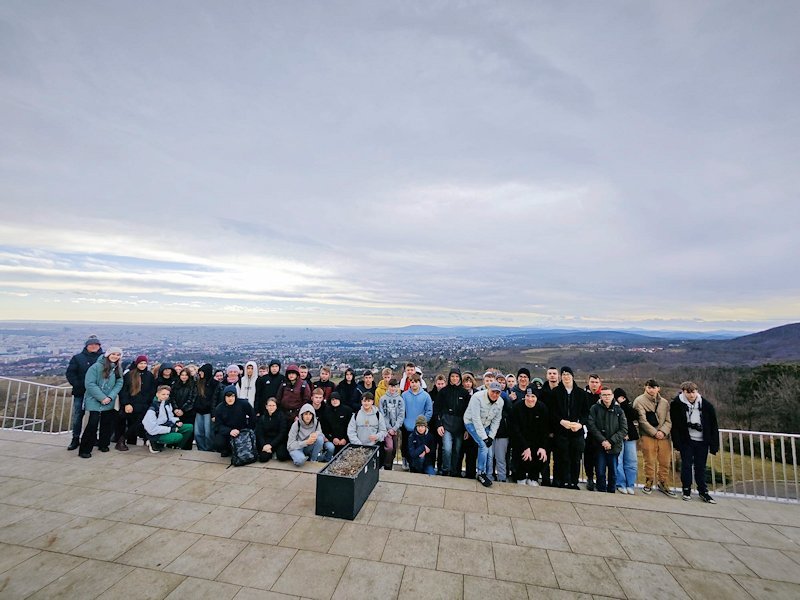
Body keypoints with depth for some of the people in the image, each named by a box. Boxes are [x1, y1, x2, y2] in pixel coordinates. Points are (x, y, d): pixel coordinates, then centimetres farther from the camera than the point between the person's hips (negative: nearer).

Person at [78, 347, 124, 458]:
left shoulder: (118, 369, 6)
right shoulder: (97, 366, -11)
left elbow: (119, 384, 1)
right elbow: (90, 384, -15)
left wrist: (110, 397, -14)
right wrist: (102, 397, -18)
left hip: (109, 402, 5)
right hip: (95, 401, -5)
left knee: (107, 423, 11)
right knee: (93, 423, -9)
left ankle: (103, 444, 28)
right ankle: (84, 450, 5)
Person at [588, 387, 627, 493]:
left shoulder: (619, 411, 4)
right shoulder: (595, 408, 0)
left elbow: (624, 429, -1)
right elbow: (591, 426, -5)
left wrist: (611, 441, -11)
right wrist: (602, 440, -14)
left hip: (614, 447, 1)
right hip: (599, 446, -1)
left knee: (613, 472, 10)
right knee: (600, 472, 4)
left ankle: (611, 492, 25)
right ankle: (601, 492, 17)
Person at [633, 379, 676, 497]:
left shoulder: (664, 402, 11)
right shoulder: (639, 401, -4)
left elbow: (668, 420, 7)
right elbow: (642, 420, -9)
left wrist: (663, 431, -10)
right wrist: (655, 432, -12)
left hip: (663, 436, 4)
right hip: (647, 436, -4)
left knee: (665, 462, 8)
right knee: (650, 462, 0)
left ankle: (664, 485, 25)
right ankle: (648, 484, 16)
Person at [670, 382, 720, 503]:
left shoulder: (706, 405, -7)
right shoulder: (676, 404, -11)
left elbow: (713, 426, 0)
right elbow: (675, 425, -6)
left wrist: (714, 445, -2)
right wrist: (677, 442, -9)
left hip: (702, 441, 1)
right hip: (686, 441, -1)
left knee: (701, 467, 11)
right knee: (686, 466, 4)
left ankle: (703, 492, 25)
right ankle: (686, 491, 16)